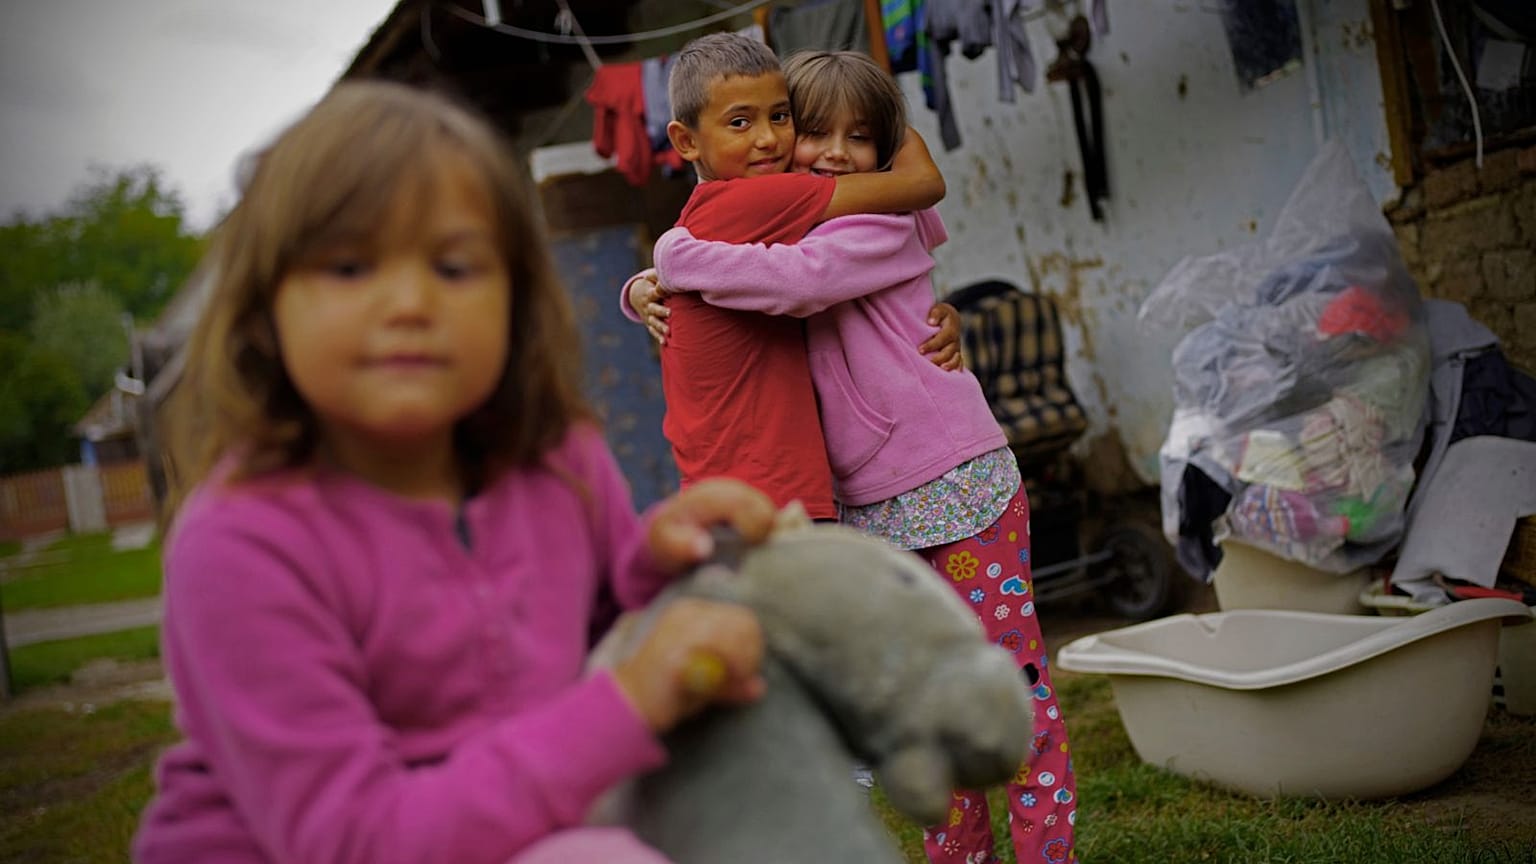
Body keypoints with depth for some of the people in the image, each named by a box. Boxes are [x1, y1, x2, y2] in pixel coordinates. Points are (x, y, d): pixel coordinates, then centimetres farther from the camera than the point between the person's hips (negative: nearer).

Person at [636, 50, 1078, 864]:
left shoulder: (881, 223, -8)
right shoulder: (775, 223, 12)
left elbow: (796, 278, -27)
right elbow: (674, 275, 19)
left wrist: (676, 255, -16)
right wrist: (647, 290, -4)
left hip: (955, 481, -6)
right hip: (868, 505, 7)